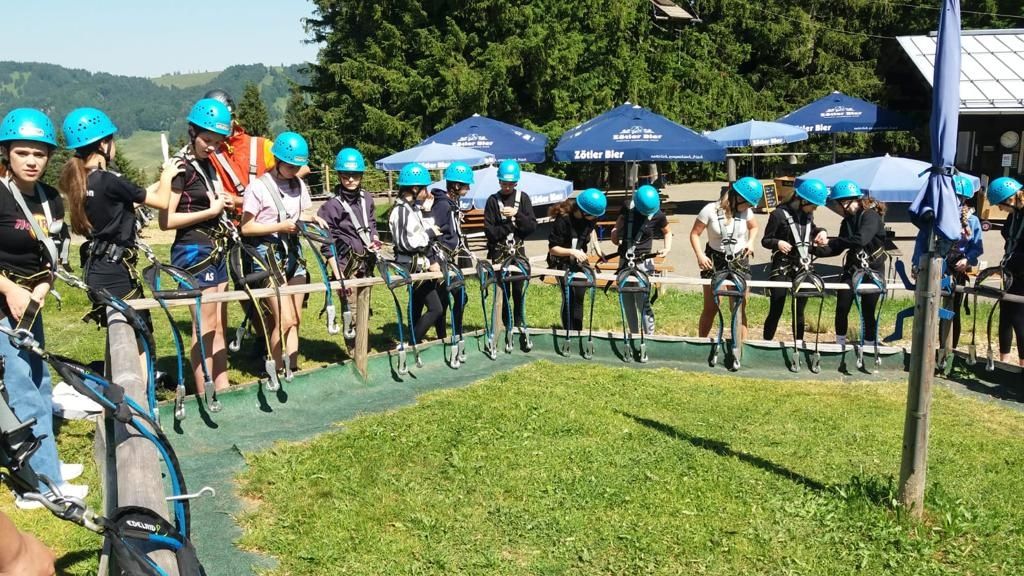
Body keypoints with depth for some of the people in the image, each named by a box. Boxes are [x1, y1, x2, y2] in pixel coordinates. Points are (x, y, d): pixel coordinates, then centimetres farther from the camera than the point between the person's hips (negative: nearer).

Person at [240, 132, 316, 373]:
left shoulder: (299, 185, 8)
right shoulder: (259, 186, -9)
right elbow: (246, 228, -8)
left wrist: (313, 220, -4)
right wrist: (280, 227, -18)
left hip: (294, 254, 6)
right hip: (269, 254, -6)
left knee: (295, 319, 5)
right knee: (285, 320, -13)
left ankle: (292, 368, 8)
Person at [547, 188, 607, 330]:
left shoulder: (589, 218, -12)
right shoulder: (562, 220, -30)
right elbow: (552, 248, -24)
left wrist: (594, 240, -4)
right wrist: (572, 251, -37)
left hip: (580, 260, 6)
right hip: (563, 263, -6)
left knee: (579, 296, 12)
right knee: (569, 297, -12)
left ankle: (577, 331, 24)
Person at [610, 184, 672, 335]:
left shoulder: (658, 215, -7)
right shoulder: (627, 209, -2)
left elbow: (667, 232, 11)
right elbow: (617, 226, 15)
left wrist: (667, 248, -6)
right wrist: (615, 234, -7)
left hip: (643, 262, -4)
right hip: (625, 261, 4)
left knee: (643, 303, -10)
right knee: (627, 302, 9)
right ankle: (634, 335, 21)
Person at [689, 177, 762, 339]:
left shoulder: (746, 211, -3)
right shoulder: (711, 210, -14)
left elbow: (754, 227, 17)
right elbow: (695, 234, -8)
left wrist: (751, 242, -2)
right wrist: (700, 255, -21)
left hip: (739, 262, 3)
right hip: (714, 261, -2)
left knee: (740, 308, 4)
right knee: (711, 308, 4)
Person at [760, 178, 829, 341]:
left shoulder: (808, 215, 7)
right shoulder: (779, 214, -12)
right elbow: (765, 240, -9)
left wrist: (821, 231, 6)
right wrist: (777, 243, -28)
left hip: (804, 269, 5)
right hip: (782, 269, -5)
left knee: (800, 311, 9)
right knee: (776, 311, -5)